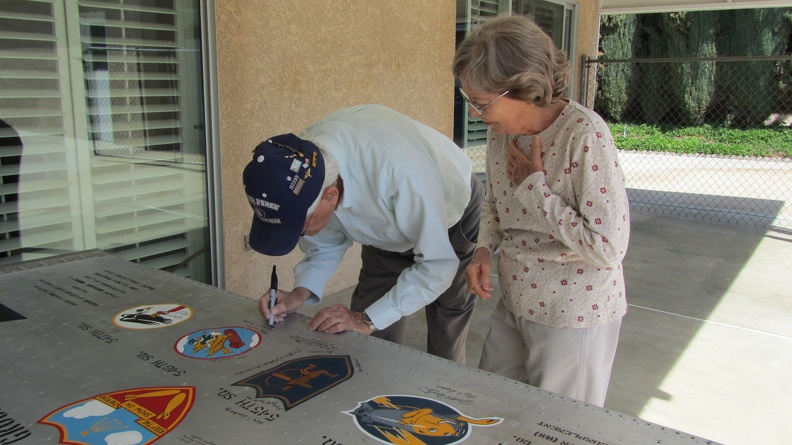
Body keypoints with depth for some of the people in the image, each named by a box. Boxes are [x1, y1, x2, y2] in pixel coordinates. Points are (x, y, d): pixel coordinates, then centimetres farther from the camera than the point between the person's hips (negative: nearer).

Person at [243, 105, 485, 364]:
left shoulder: (398, 168, -43)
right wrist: (301, 292, -21)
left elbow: (438, 264, -33)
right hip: (389, 229, 5)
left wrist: (368, 319, -32)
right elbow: (327, 243, -5)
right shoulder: (296, 163, -24)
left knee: (445, 345, 3)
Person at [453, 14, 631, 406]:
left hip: (573, 319, -7)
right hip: (514, 306, 7)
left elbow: (609, 248, -25)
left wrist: (534, 188, -22)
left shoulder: (584, 134, -24)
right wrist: (485, 249, -4)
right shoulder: (501, 131, -2)